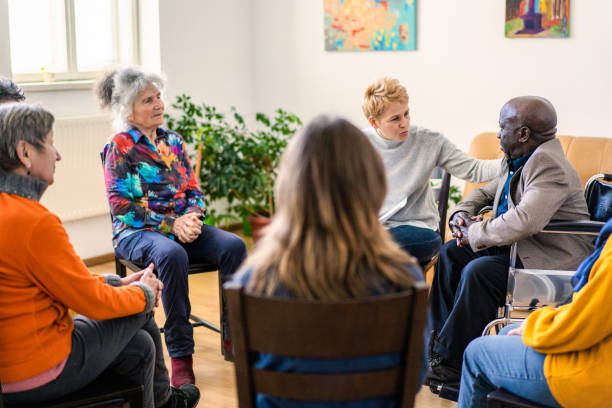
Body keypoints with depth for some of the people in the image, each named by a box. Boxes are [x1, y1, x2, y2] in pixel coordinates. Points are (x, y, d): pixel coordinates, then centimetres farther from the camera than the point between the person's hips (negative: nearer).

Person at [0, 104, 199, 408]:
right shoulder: (34, 222, -26)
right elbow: (93, 301, -17)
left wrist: (116, 283, 10)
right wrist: (142, 291, 2)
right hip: (39, 374, -9)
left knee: (139, 345, 20)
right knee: (141, 309, 11)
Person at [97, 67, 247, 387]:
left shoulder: (173, 142, 14)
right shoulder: (119, 148, -2)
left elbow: (194, 191, 14)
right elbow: (121, 206, -10)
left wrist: (192, 216, -10)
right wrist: (172, 224, -18)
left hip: (182, 226, 5)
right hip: (137, 232, -5)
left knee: (234, 245, -23)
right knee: (172, 255, -39)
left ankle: (233, 336, -15)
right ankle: (180, 355, -30)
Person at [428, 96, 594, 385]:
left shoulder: (549, 165, -24)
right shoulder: (515, 160, 8)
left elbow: (523, 222, -38)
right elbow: (486, 192, 25)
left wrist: (475, 233, -22)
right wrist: (462, 213, 3)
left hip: (553, 258, -11)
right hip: (519, 246, 11)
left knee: (478, 272, -29)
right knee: (451, 252, 9)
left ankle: (451, 361, -15)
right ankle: (438, 338, 15)